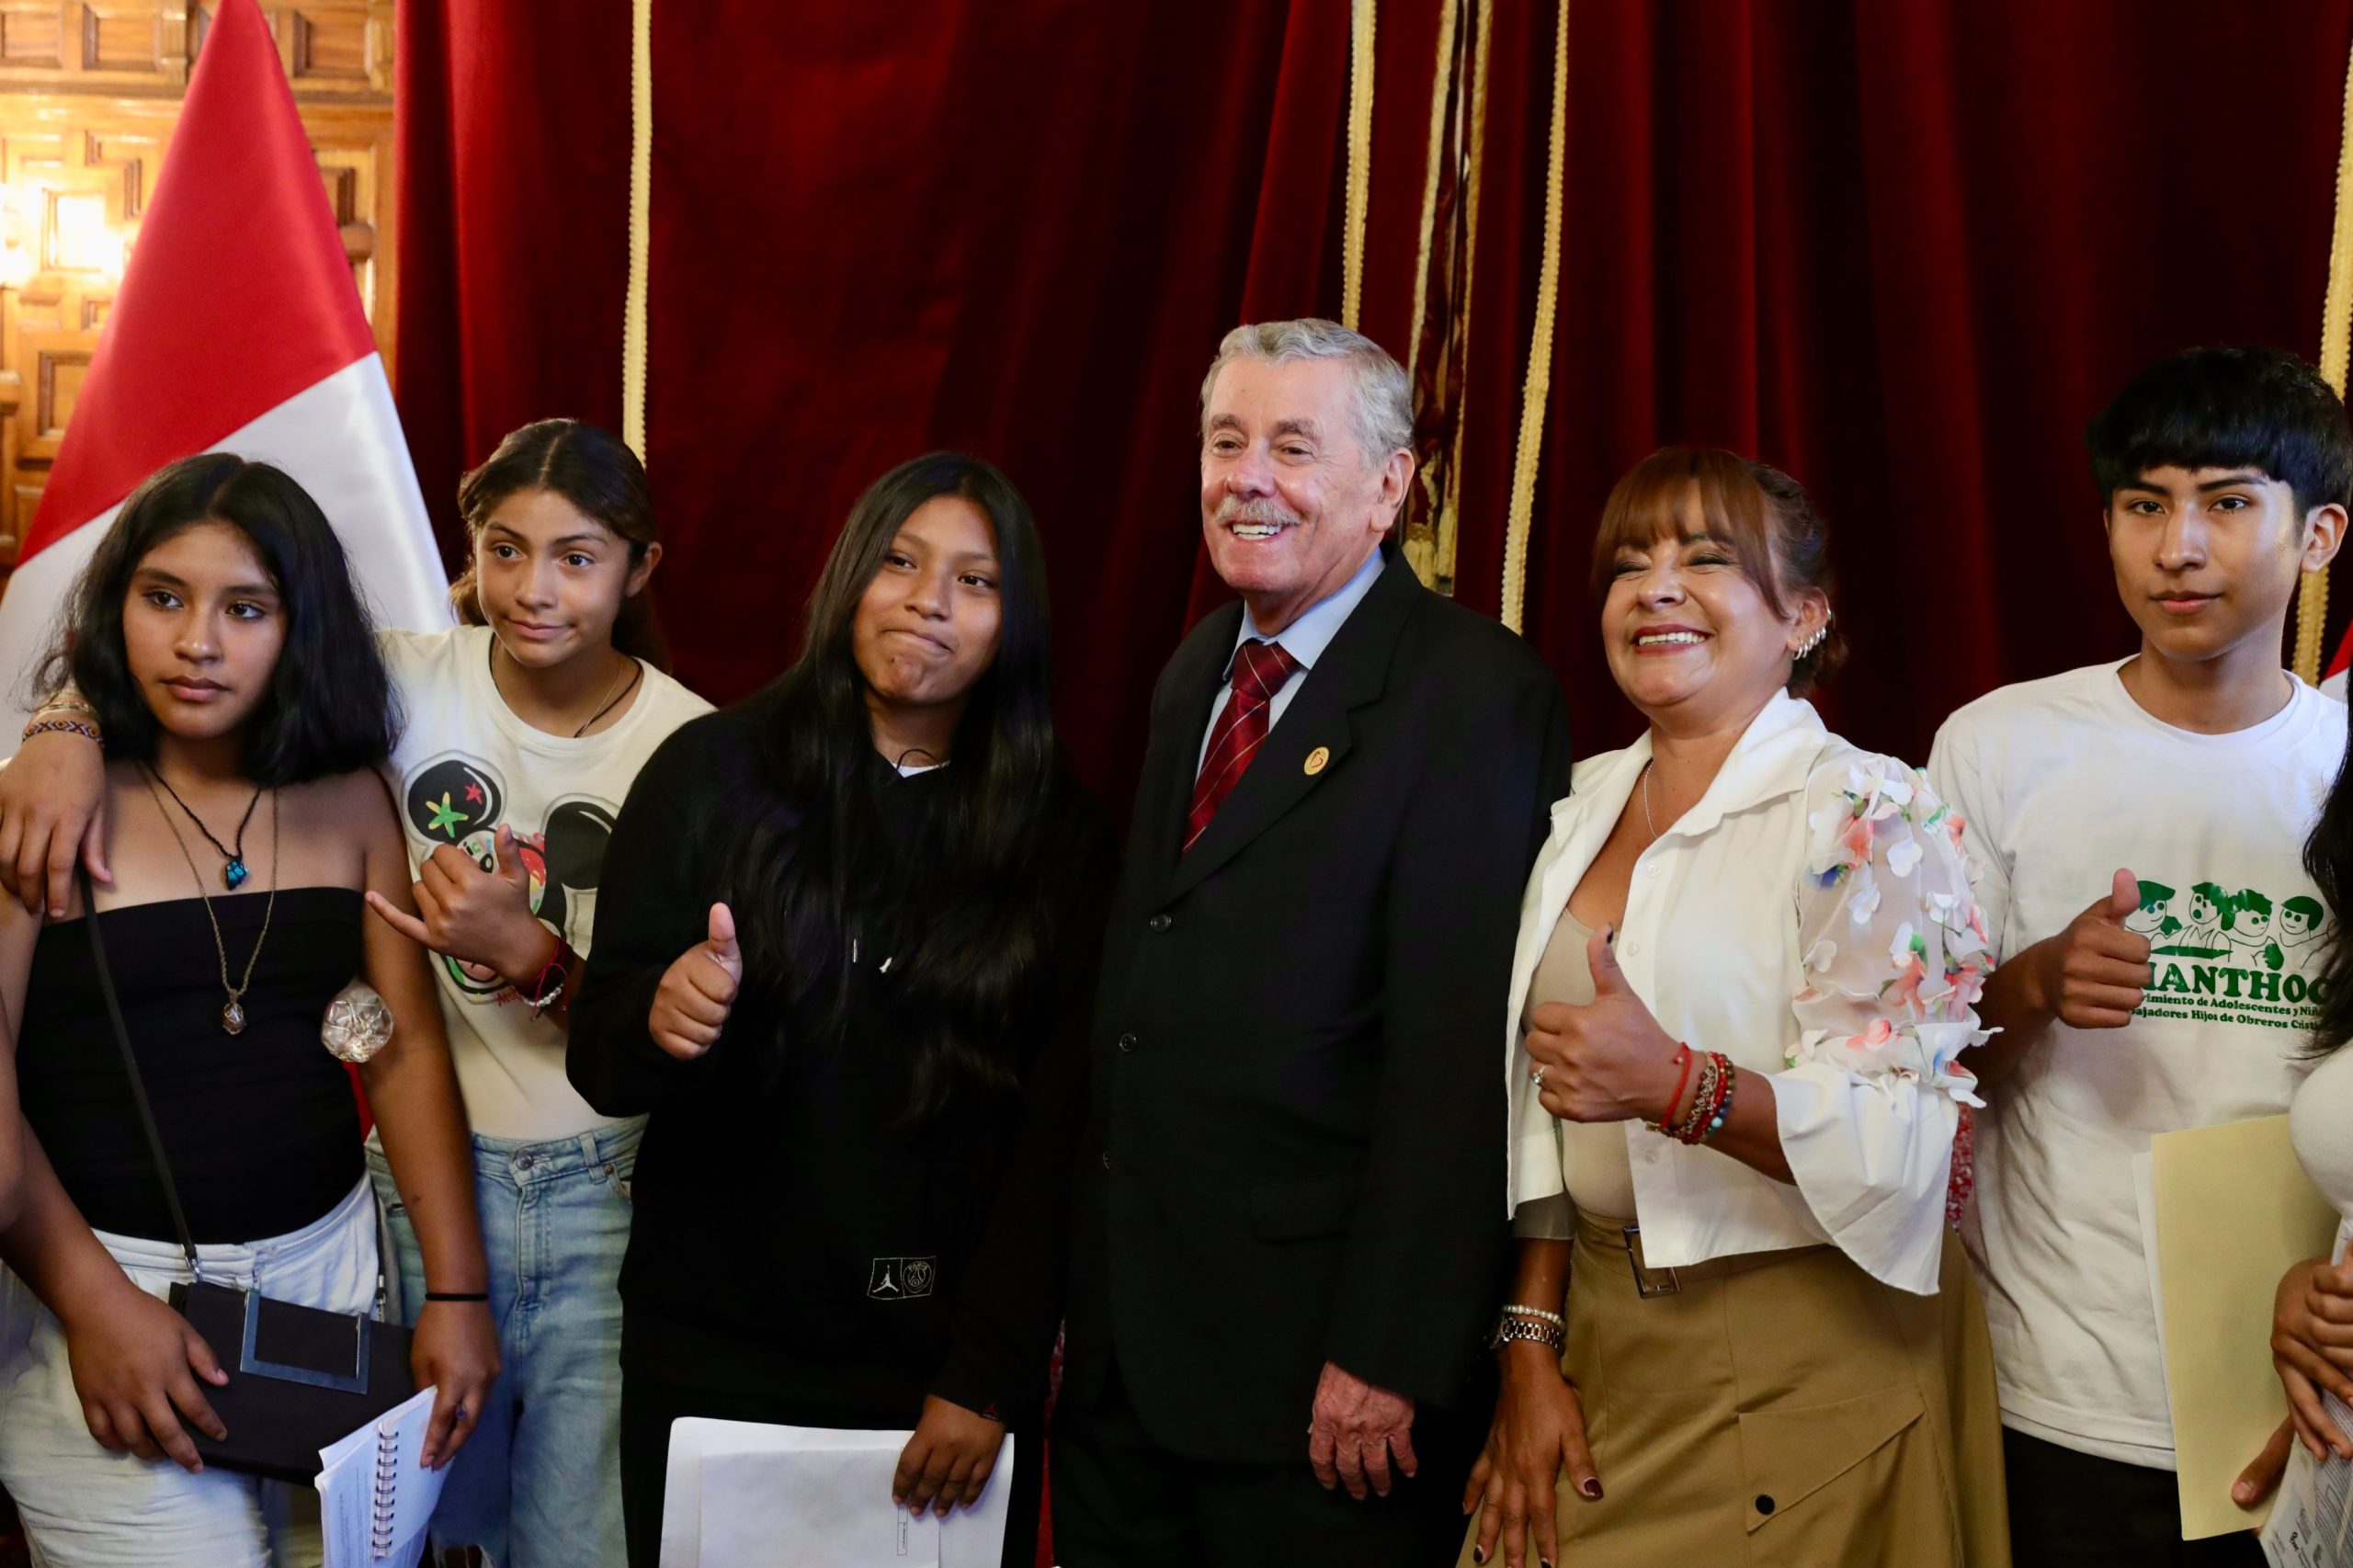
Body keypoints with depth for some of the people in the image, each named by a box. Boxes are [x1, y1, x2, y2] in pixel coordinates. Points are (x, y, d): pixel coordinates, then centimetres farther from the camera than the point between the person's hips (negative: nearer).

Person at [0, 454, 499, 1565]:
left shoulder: (347, 798, 3)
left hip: (327, 1260, 4)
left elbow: (408, 1046, 4)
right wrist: (90, 1302, -16)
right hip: (104, 1272, -4)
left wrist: (456, 1290, 0)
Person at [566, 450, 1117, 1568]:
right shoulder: (713, 773, -2)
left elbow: (1054, 1128, -2)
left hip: (946, 1364, 1)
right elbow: (599, 1061, -2)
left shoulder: (1059, 837, 0)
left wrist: (988, 1377, -8)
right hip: (712, 1352, 0)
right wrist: (662, 1022, -24)